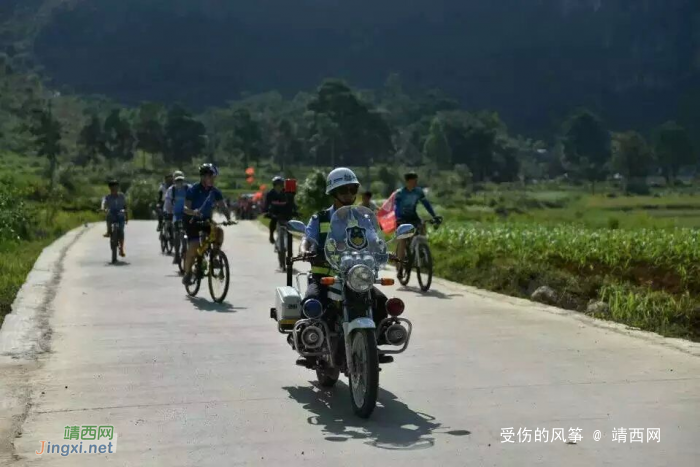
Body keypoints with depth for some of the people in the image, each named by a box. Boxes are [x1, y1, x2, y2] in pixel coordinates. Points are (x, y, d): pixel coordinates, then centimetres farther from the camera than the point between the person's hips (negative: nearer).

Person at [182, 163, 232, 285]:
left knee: (219, 231, -25)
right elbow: (186, 208, -21)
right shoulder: (193, 190, -17)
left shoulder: (214, 191, -5)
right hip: (192, 221, -4)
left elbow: (223, 206, -11)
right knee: (194, 246, -17)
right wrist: (193, 212, -44)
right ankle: (187, 272, 2)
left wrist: (228, 218, -29)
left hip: (206, 220, 4)